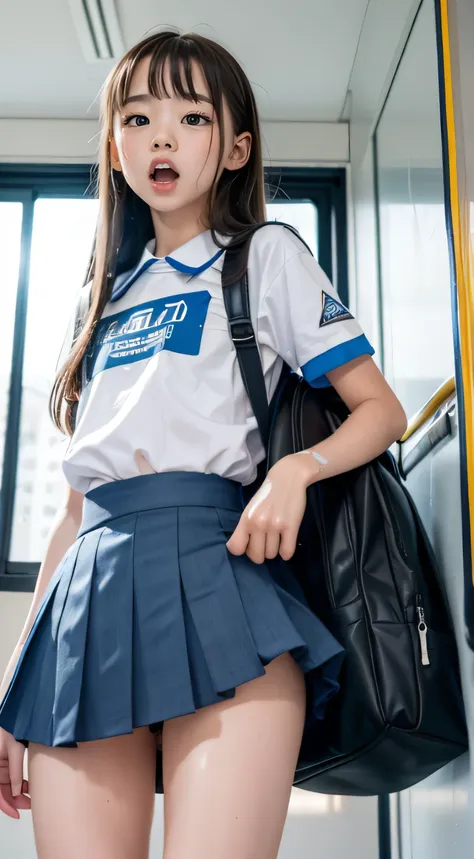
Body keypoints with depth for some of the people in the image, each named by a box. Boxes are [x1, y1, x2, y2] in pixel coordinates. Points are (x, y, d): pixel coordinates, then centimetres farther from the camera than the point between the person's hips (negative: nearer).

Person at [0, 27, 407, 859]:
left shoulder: (266, 255, 11)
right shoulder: (111, 296, 23)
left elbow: (381, 408, 7)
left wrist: (297, 467, -16)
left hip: (214, 566, -4)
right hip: (90, 598, 5)